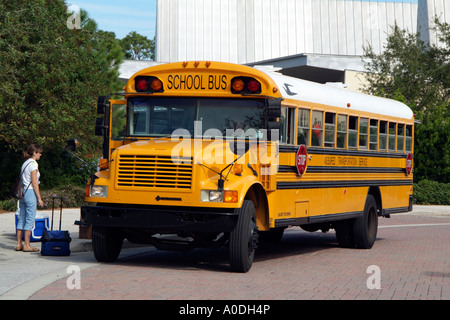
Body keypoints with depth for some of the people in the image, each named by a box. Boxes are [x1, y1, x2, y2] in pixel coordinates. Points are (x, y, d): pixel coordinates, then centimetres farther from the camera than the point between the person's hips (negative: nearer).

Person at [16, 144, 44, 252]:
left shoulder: (25, 163, 16)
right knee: (30, 220, -5)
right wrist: (39, 198, -12)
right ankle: (27, 245, -4)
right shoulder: (33, 164, -10)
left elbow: (23, 181, 16)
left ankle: (19, 244, 12)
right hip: (30, 192, -9)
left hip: (23, 192, 9)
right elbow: (34, 183, -14)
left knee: (22, 219, 9)